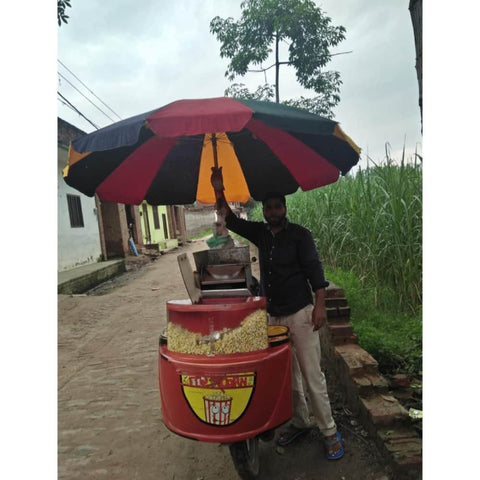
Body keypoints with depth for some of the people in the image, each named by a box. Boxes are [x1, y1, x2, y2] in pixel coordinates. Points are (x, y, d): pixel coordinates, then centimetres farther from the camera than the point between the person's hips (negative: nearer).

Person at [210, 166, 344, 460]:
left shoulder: (299, 234, -6)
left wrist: (320, 305, -17)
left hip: (300, 314, -5)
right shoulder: (260, 233, 8)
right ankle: (300, 423, 33)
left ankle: (330, 432, 18)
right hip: (273, 315, 5)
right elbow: (230, 220, 9)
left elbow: (314, 269, -10)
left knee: (312, 375, 1)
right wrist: (219, 191, -3)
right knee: (287, 375, 16)